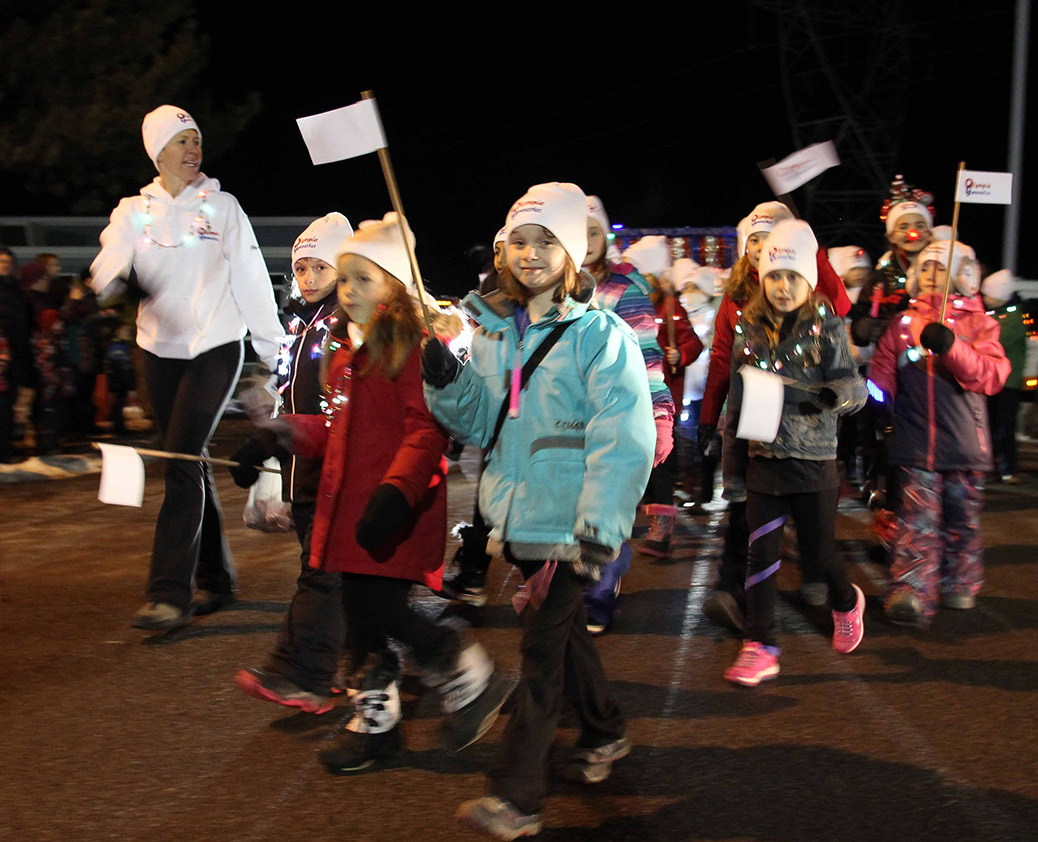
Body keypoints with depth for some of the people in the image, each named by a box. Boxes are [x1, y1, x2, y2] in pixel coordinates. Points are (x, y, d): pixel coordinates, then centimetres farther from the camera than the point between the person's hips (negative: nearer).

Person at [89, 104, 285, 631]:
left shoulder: (222, 207, 5)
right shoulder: (135, 212, 9)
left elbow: (250, 279, 5)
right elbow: (112, 261, -5)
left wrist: (272, 346, 4)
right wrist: (108, 280, -29)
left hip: (215, 346, -3)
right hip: (160, 350, 3)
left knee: (182, 461, -14)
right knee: (190, 467, 9)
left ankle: (170, 593, -15)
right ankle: (215, 579, 21)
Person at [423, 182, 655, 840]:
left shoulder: (600, 335, -10)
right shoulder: (494, 330, 10)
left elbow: (625, 439, -17)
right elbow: (480, 423, 12)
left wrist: (601, 528, -24)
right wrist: (444, 379, -8)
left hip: (567, 522, -6)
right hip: (519, 514, 7)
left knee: (543, 649, -5)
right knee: (564, 630, 20)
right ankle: (606, 734, 41)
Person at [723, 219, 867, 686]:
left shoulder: (827, 327, -4)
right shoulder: (749, 329, 4)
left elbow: (855, 386, -10)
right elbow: (737, 395, 13)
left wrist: (836, 393, -32)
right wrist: (733, 447, 13)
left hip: (813, 459, -2)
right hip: (763, 458, 2)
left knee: (818, 552, 7)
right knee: (761, 552, 0)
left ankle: (846, 601, 40)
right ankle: (760, 648, 7)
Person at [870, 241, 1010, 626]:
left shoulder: (977, 322, 5)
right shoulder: (903, 324, 10)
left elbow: (993, 376, -9)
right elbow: (883, 370, 10)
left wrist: (949, 346, -21)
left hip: (963, 442, 0)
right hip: (915, 441, 0)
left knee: (961, 518, 12)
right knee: (917, 520, -8)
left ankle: (960, 586, 28)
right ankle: (910, 593, -11)